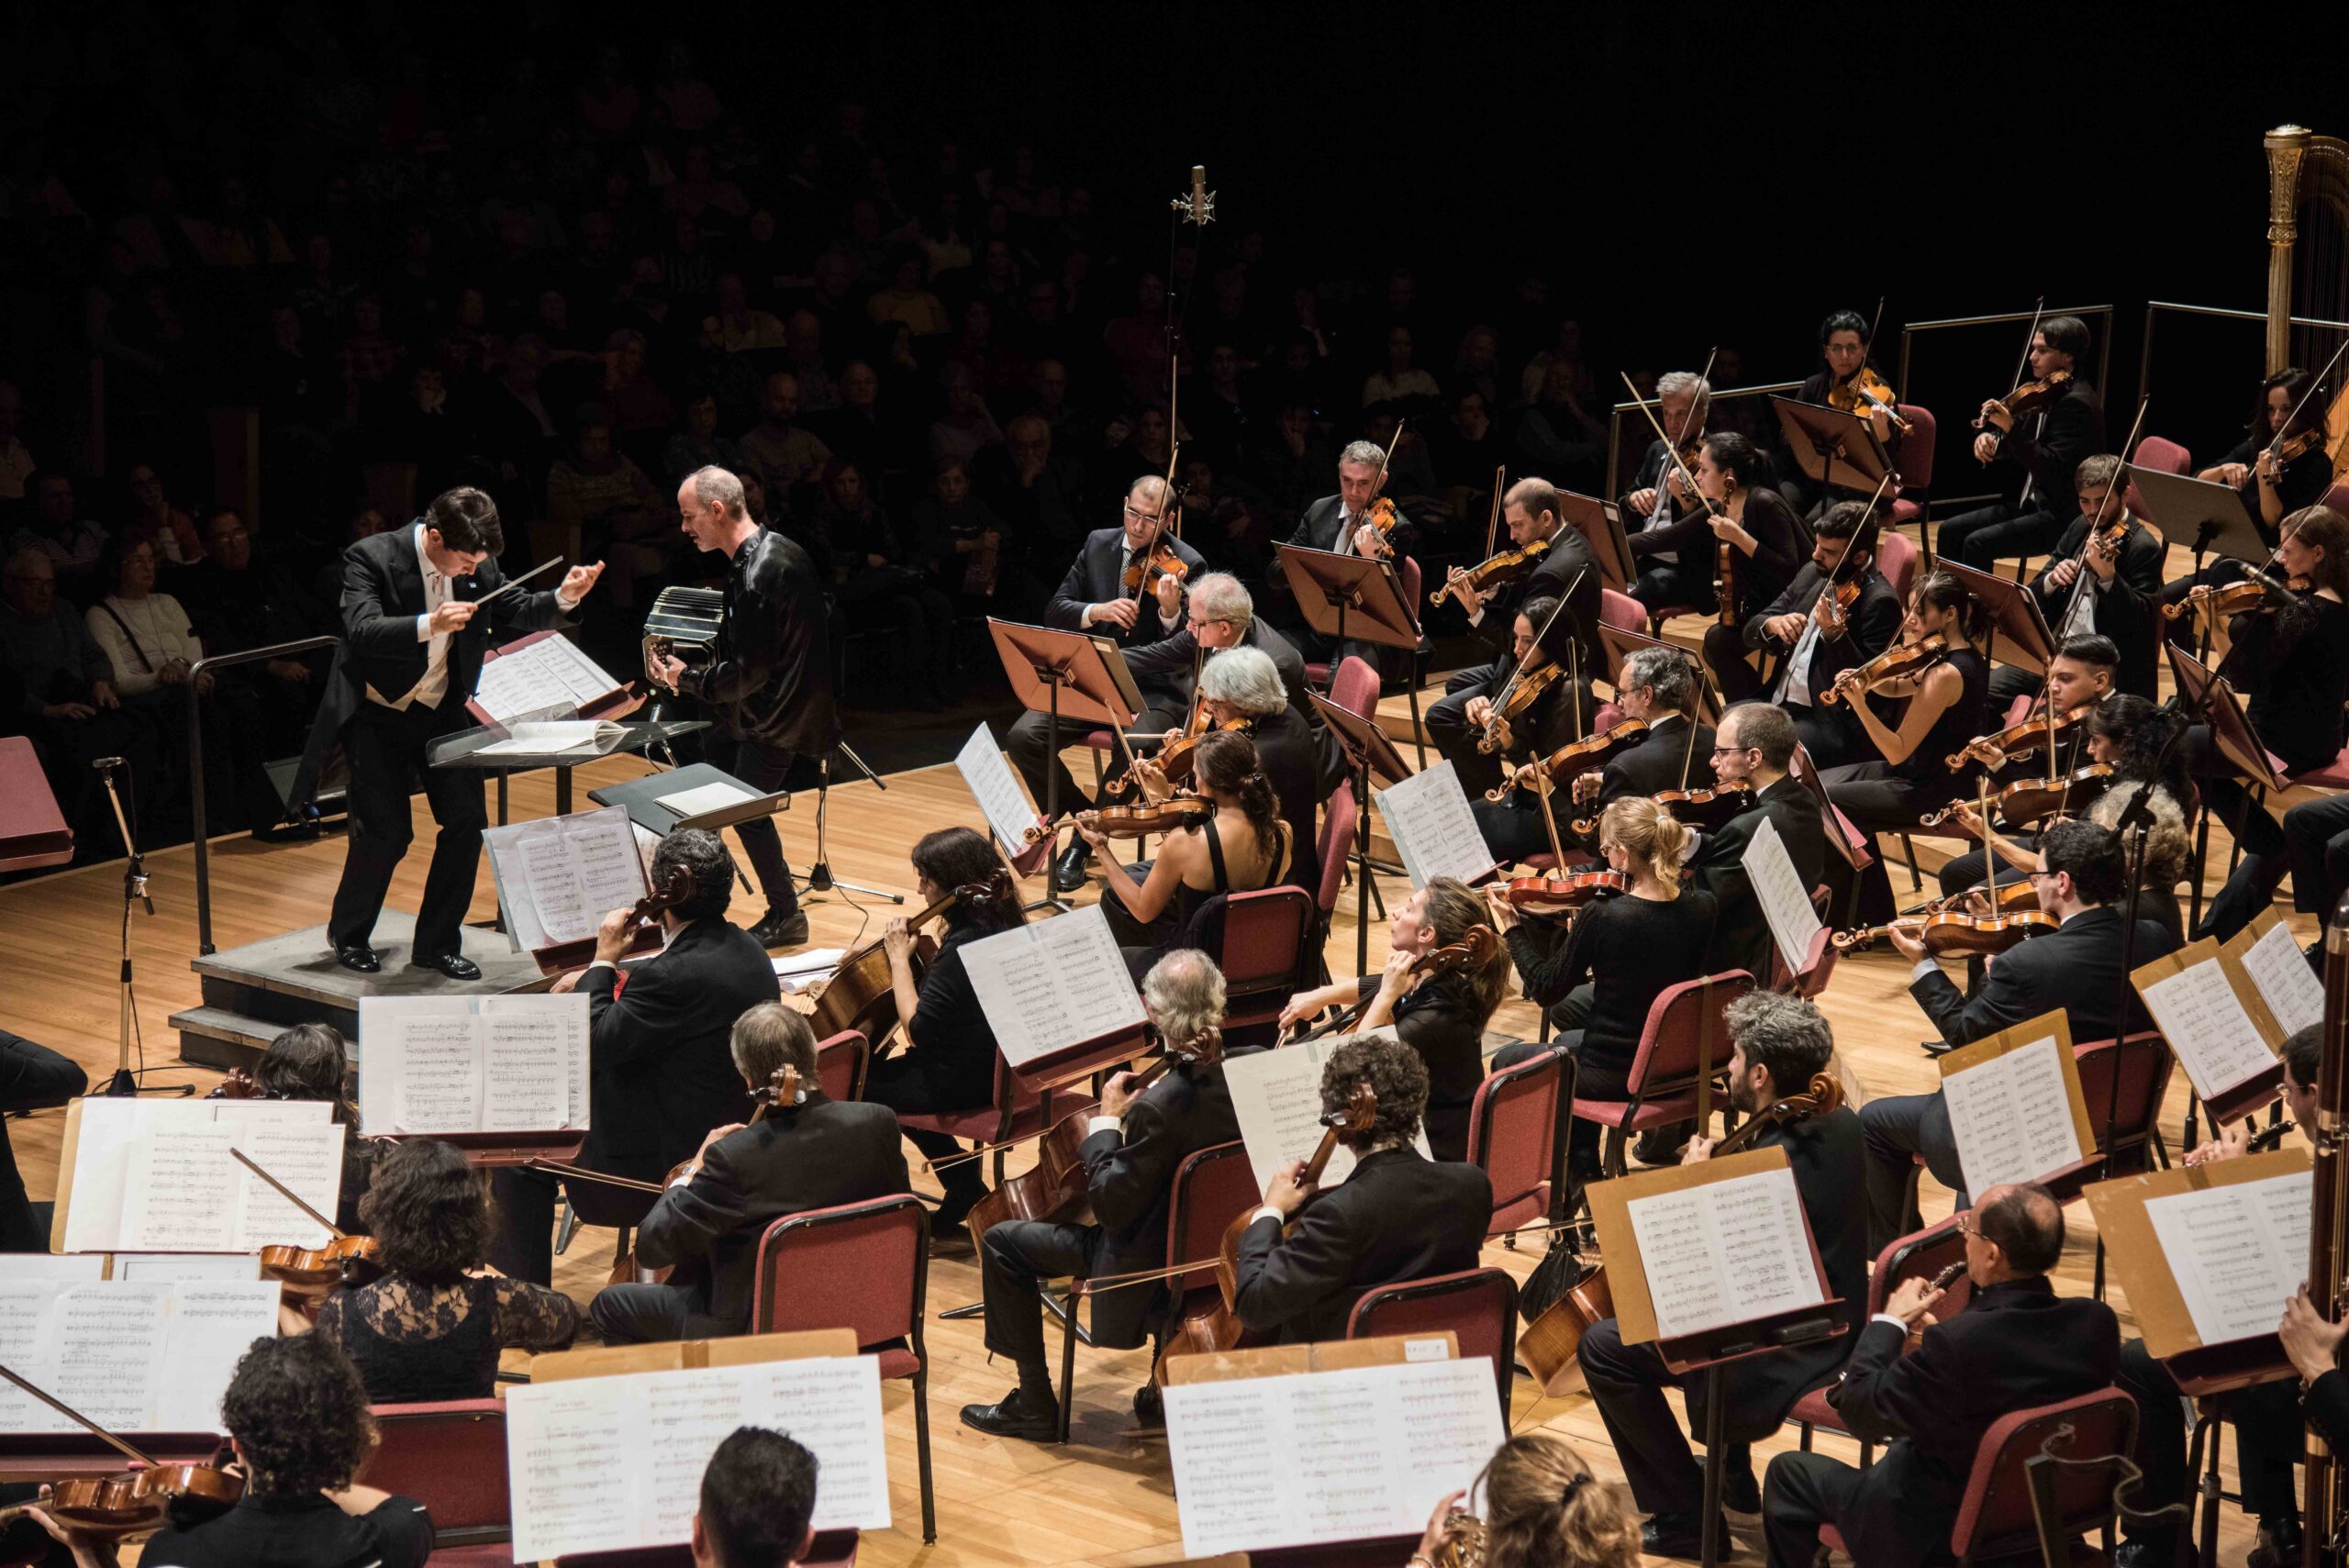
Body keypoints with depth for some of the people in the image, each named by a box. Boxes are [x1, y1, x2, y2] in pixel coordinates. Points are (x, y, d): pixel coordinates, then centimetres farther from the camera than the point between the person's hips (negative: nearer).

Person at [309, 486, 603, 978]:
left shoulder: (477, 564, -5)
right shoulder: (370, 558, -20)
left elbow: (513, 610, 7)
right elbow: (361, 630, -33)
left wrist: (564, 597, -13)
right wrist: (430, 625, -48)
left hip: (442, 711, 5)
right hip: (378, 714, -5)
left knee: (467, 820, -5)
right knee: (385, 831, -9)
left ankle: (437, 943, 12)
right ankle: (348, 934, 17)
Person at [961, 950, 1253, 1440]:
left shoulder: (1157, 1108, -32)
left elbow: (1111, 1205, -23)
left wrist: (1106, 1121, -11)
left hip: (1154, 1261, -7)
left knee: (1002, 1242, 7)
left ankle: (1035, 1404, 15)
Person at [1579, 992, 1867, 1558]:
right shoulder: (1842, 1126, -1)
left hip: (1777, 1372, -9)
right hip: (1839, 1342, 9)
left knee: (1603, 1346, -2)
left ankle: (1684, 1516, 4)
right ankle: (1733, 1472, 38)